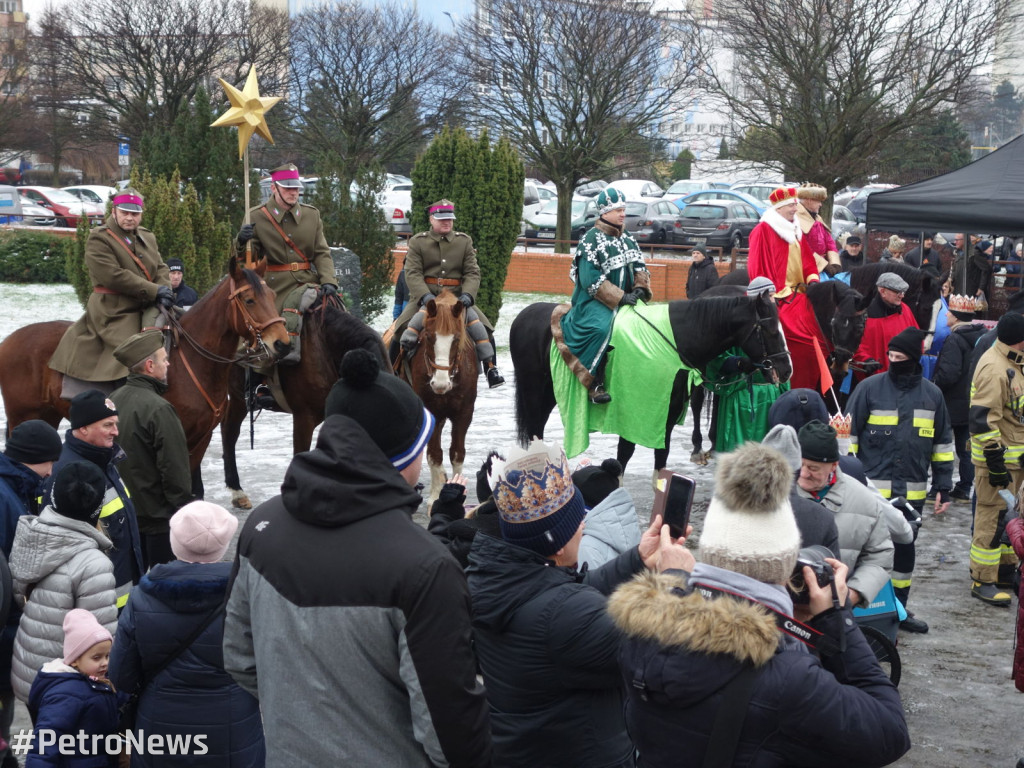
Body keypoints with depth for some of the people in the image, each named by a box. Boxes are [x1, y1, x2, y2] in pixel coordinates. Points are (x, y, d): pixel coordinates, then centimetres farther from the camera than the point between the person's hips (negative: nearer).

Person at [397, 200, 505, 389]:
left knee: (483, 329, -14)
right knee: (403, 329, -27)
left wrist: (467, 294, -18)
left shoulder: (464, 241, 10)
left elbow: (472, 272, 2)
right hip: (424, 297, -1)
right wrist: (425, 296, -24)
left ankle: (491, 369, -6)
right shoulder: (417, 242, 3)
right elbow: (412, 273, -7)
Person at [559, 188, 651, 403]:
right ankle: (594, 383, -30)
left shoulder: (628, 239, 14)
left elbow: (640, 266, 17)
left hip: (624, 299, 9)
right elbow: (591, 280, -17)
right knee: (601, 328, -35)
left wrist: (640, 287, -4)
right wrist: (620, 297, -22)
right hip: (594, 302, -9)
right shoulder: (592, 240, -10)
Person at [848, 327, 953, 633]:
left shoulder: (932, 394, 6)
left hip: (912, 491, 3)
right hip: (871, 489, -3)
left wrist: (943, 487, 10)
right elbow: (848, 436, 0)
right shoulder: (869, 388, -3)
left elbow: (943, 444, 13)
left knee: (905, 549, 13)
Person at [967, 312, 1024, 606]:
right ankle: (983, 580, 4)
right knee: (992, 518, -3)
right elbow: (982, 419, -26)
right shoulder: (994, 369, -23)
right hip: (997, 459, -10)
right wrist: (996, 462, -25)